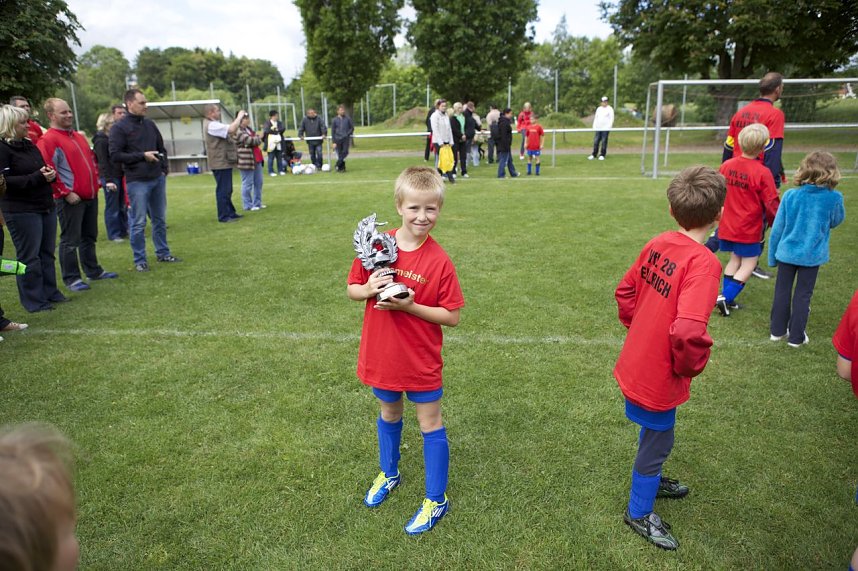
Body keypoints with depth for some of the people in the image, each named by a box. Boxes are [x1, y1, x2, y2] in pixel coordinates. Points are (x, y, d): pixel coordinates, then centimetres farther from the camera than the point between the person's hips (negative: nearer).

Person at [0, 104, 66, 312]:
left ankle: (50, 293, 22)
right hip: (21, 211, -8)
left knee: (47, 253, 12)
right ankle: (34, 301, 7)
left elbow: (42, 169, 25)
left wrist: (49, 174, 1)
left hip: (46, 207, 8)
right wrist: (37, 178, -22)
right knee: (29, 257, -1)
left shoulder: (29, 145, 16)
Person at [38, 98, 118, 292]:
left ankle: (93, 270, 27)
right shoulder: (48, 140, -11)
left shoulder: (78, 137, 16)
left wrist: (96, 181, 14)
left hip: (90, 196, 8)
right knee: (70, 240, -1)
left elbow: (91, 160, 26)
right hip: (70, 199, -8)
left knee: (89, 236, 17)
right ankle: (71, 278, 6)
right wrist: (66, 193, -19)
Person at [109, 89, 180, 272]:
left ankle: (163, 253, 25)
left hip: (158, 179, 6)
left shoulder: (150, 124, 11)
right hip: (137, 181, -6)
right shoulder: (119, 127, -6)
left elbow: (161, 147, 21)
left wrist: (164, 168, 7)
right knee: (138, 223, 0)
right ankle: (139, 260, 9)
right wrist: (142, 156, -17)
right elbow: (115, 155, -12)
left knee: (160, 219, 13)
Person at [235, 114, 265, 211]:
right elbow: (250, 141, -20)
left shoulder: (248, 129, 16)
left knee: (258, 182, 13)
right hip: (246, 161, -9)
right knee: (248, 184, -2)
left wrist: (258, 138, 3)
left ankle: (257, 203, 24)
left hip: (256, 159, 9)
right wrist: (260, 137, -3)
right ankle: (248, 205, 7)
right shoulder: (238, 131, -14)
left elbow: (256, 140, 25)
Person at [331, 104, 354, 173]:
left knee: (345, 152, -14)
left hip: (346, 139, 0)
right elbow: (333, 131, 6)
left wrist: (348, 134, -7)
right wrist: (334, 142, 0)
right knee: (340, 154, 2)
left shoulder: (348, 118, 4)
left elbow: (352, 128, 11)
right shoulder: (335, 120, 4)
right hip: (338, 139, 0)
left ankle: (338, 165, -2)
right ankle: (342, 167, 12)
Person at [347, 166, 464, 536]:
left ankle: (436, 499, 26)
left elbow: (452, 317, -15)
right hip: (381, 354, 4)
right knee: (389, 414, 24)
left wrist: (410, 306, -25)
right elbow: (352, 290, 2)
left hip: (421, 360, -3)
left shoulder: (439, 261, -17)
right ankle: (388, 474, 48)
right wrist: (369, 289, -20)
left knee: (430, 424, 9)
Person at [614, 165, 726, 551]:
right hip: (660, 378, -7)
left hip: (637, 363, 7)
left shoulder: (658, 244, -5)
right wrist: (691, 366, -16)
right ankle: (639, 512, 36)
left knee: (655, 435, 30)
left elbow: (624, 292, 7)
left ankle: (651, 480, 55)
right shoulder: (703, 263, -27)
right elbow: (688, 332, -35)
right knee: (657, 442, 15)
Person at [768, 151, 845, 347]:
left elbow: (777, 228, -4)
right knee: (803, 295, 10)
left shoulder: (790, 195, -11)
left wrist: (772, 255, 7)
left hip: (787, 252, 1)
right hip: (812, 255, -1)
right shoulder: (834, 198, -14)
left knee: (782, 291, 14)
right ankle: (796, 336, 18)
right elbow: (836, 221, 7)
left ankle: (777, 330, 25)